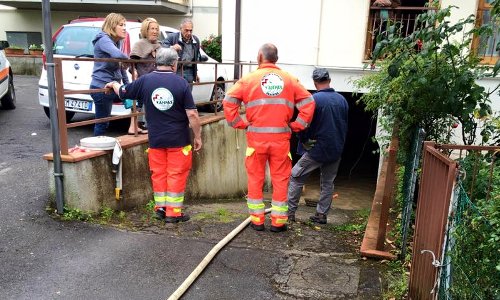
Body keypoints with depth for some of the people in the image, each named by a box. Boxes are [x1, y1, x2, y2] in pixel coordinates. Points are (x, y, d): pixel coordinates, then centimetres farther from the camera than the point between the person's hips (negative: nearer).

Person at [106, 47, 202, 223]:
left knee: (158, 173, 15)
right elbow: (192, 114, -12)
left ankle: (160, 207, 24)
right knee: (176, 174, 6)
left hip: (155, 139, 3)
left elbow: (122, 92, 12)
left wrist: (114, 84, 34)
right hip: (178, 139, -3)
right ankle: (173, 212, 11)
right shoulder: (181, 83, -10)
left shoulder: (145, 81, -3)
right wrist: (198, 136, -2)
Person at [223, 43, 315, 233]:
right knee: (280, 179, 10)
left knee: (255, 178, 12)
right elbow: (308, 102, 1)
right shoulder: (289, 80, 6)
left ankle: (257, 219, 19)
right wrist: (297, 125, 6)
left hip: (256, 137, -1)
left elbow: (229, 102, -6)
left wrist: (239, 123, 2)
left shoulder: (249, 79, 1)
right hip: (281, 138, 1)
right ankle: (278, 221, 17)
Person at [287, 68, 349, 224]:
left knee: (296, 177, 6)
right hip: (336, 150, 6)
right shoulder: (342, 99, 3)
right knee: (328, 183, 15)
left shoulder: (314, 99, -15)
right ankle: (321, 215, 19)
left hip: (317, 149, -5)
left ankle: (289, 212, 7)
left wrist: (303, 141, 5)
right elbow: (345, 125, 12)